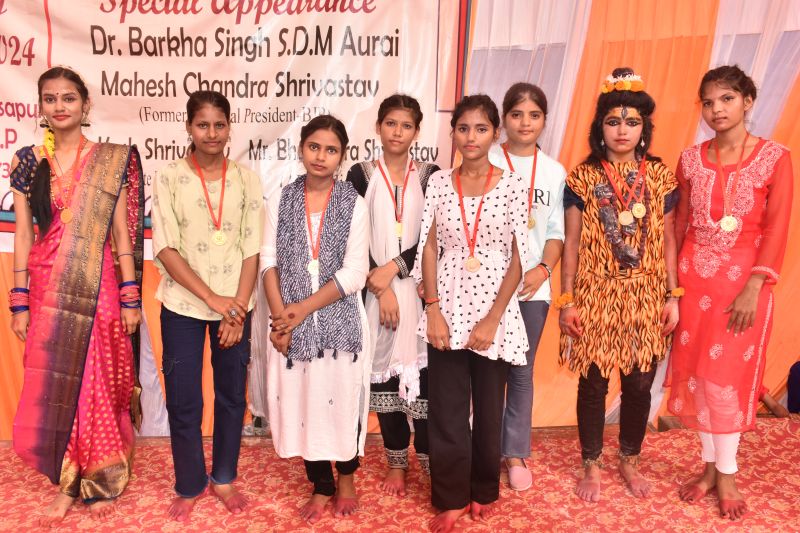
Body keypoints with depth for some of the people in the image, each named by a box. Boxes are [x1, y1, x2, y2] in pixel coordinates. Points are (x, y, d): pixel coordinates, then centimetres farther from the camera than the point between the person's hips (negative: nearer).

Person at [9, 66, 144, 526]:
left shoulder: (111, 161, 0)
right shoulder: (28, 162, 6)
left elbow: (122, 232, -1)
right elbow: (23, 234, 5)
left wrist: (131, 297, -4)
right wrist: (19, 302, 1)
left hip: (96, 287, -2)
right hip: (47, 288, 2)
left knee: (96, 381, 5)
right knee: (52, 385, 8)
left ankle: (98, 480, 24)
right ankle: (69, 483, 25)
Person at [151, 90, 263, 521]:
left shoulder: (246, 179, 1)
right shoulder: (168, 179, -3)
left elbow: (252, 249, -1)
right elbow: (165, 249, -8)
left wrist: (238, 306, -10)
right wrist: (212, 298, -15)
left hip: (235, 306, 1)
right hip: (183, 305, -1)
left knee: (231, 395, 11)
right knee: (183, 400, 6)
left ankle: (224, 478, 30)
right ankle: (189, 485, 26)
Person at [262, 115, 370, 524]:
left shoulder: (353, 204, -3)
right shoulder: (281, 201, 5)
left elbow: (355, 273, -9)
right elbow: (269, 261, 1)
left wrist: (305, 307, -13)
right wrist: (279, 314, -11)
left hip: (339, 318, -2)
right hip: (292, 321, 2)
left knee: (341, 397, 6)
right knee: (302, 400, 8)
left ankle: (346, 478, 32)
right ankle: (321, 486, 27)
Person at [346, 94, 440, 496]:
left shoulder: (430, 176, 5)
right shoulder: (361, 175, 4)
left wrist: (393, 268, -12)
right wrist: (380, 288, -9)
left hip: (421, 291, 0)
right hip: (377, 293, 1)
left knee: (424, 370, -4)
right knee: (384, 372, 5)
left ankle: (430, 460, 11)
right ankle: (396, 463, 21)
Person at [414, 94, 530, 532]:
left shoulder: (512, 186, -3)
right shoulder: (439, 183, 3)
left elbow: (517, 261, -4)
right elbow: (429, 249, 3)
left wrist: (492, 320, -10)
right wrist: (433, 311, -6)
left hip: (495, 311, -1)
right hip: (448, 308, 1)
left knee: (488, 409, 12)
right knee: (446, 409, 6)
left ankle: (483, 492, 33)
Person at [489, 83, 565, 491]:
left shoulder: (554, 172, 7)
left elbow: (556, 231, 8)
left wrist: (543, 269, -8)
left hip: (533, 286, 2)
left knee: (521, 371, 10)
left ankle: (515, 452, 24)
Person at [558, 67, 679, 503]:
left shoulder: (660, 176, 3)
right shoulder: (583, 177, -3)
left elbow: (668, 240, 6)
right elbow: (571, 242, -3)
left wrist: (673, 296, 2)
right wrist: (566, 300, -6)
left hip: (645, 298, 2)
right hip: (596, 297, -2)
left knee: (639, 384, 10)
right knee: (593, 384, 8)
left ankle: (629, 461, 33)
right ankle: (592, 466, 27)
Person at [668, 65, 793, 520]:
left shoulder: (774, 158, -5)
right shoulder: (691, 159, 4)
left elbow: (776, 231, -8)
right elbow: (680, 225, 7)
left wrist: (753, 289, -14)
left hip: (742, 278, -3)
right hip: (693, 276, 3)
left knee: (730, 375, 2)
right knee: (698, 373, 7)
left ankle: (727, 473, 19)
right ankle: (710, 467, 23)